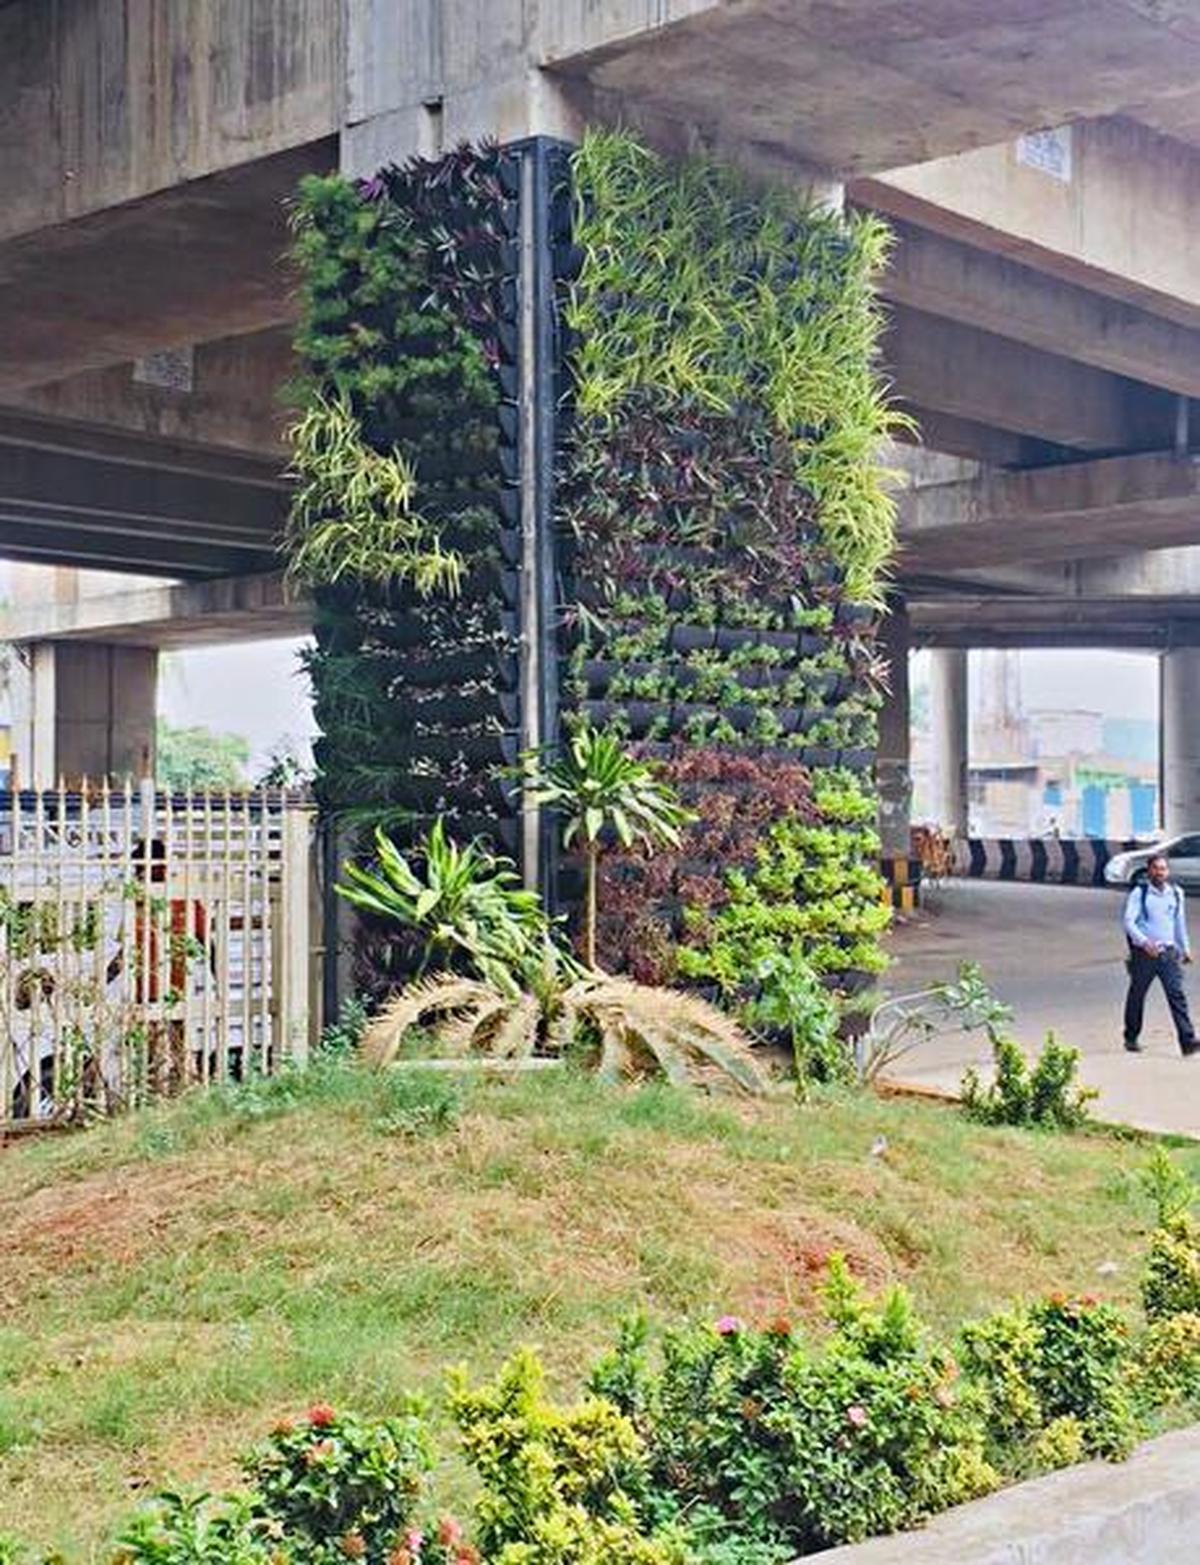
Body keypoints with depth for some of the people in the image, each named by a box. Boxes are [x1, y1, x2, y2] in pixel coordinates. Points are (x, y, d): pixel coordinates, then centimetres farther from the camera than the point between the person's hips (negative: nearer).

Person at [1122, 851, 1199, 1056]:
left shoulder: (1176, 893, 10)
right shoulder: (1139, 894, -5)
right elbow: (1128, 921, -13)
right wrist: (1144, 942, -27)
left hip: (1169, 952, 3)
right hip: (1144, 953, -3)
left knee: (1177, 994, -8)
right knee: (1137, 995, 7)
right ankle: (1131, 1038, 23)